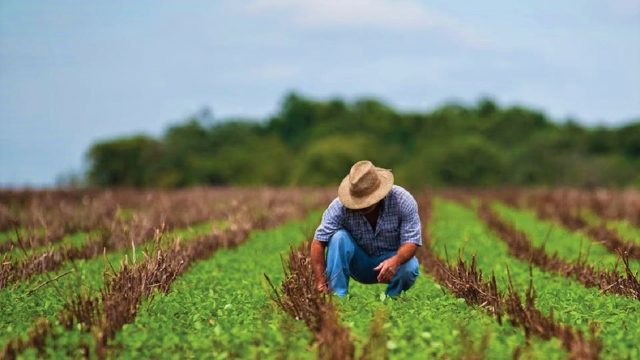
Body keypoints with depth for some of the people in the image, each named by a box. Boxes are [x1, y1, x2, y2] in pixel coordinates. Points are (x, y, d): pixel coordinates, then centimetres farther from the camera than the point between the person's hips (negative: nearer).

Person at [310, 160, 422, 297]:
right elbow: (318, 242, -24)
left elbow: (411, 241, -24)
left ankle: (391, 298, -3)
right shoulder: (340, 206, -22)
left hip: (393, 258, -1)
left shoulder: (402, 200, -22)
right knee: (339, 237, -27)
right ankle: (337, 296, -24)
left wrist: (395, 261, -46)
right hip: (359, 264, 1)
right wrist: (320, 283, -34)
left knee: (409, 268, -34)